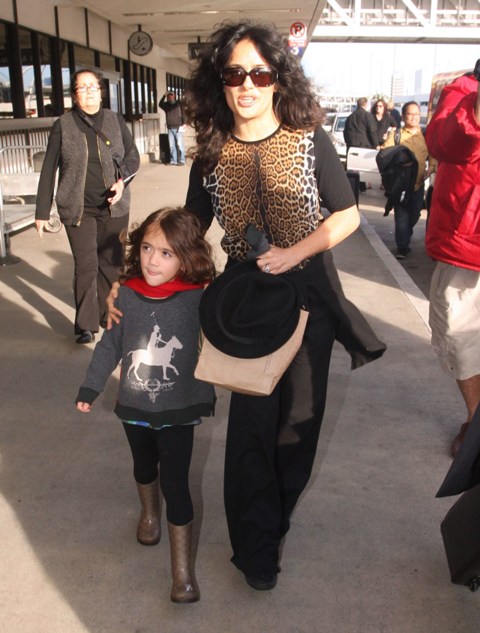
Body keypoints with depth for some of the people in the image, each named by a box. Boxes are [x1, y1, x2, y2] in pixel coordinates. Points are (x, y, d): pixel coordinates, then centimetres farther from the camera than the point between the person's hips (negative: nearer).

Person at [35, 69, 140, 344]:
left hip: (114, 207, 2)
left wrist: (123, 180, -13)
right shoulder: (63, 125, 0)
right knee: (86, 266, -4)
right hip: (78, 209, -2)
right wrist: (42, 211, 1)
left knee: (112, 262, 6)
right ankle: (86, 325, 7)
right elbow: (49, 169, 2)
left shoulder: (116, 121, 5)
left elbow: (133, 156, 8)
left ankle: (110, 315, 23)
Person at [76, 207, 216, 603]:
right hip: (134, 406, 4)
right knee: (144, 466, 27)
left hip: (178, 410, -3)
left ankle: (183, 571, 16)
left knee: (175, 483, 0)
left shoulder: (198, 298, -18)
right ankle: (149, 513, 59)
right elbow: (110, 345, 1)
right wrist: (90, 388, 5)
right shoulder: (127, 294, -11)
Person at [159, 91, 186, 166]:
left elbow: (183, 113, 2)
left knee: (179, 145, -6)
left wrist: (184, 123, -10)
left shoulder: (178, 104, 4)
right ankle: (173, 160, 8)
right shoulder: (166, 105, 10)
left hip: (178, 128, -3)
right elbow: (160, 104, -8)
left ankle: (181, 160, -4)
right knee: (171, 145, 3)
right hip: (170, 128, 3)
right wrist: (164, 96, -16)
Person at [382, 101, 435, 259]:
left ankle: (404, 239, 35)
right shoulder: (396, 134, -2)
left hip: (418, 182, 4)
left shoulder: (425, 135, 10)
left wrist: (431, 167, 0)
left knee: (414, 215, 14)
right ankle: (402, 247, 6)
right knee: (402, 215, -3)